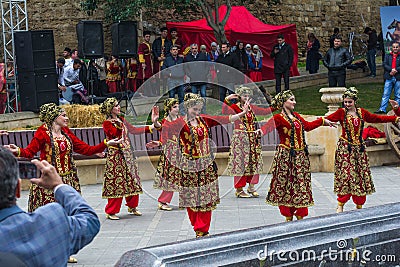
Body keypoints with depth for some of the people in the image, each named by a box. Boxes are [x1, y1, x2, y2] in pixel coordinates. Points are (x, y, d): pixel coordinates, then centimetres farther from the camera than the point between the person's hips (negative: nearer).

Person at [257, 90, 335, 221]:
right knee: (286, 184, -3)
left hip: (300, 155, 7)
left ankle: (300, 216, 16)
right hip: (286, 155, -7)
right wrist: (261, 130, -52)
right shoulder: (279, 118, -10)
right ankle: (288, 217, 6)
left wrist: (323, 121, 36)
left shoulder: (296, 116, 14)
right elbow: (270, 124, -30)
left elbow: (307, 126, 27)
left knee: (301, 183, 8)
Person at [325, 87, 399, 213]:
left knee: (361, 175, 5)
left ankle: (359, 205, 17)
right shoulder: (341, 112, -1)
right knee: (346, 174, -11)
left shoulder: (362, 112, 10)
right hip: (345, 148, -4)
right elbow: (329, 119, -13)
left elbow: (377, 118, 18)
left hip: (359, 148, 4)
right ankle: (340, 206, -2)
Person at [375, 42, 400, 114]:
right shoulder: (387, 56, 13)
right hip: (389, 78, 1)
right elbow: (384, 64, 0)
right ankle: (382, 109, -3)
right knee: (386, 94, -2)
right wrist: (391, 69, -15)